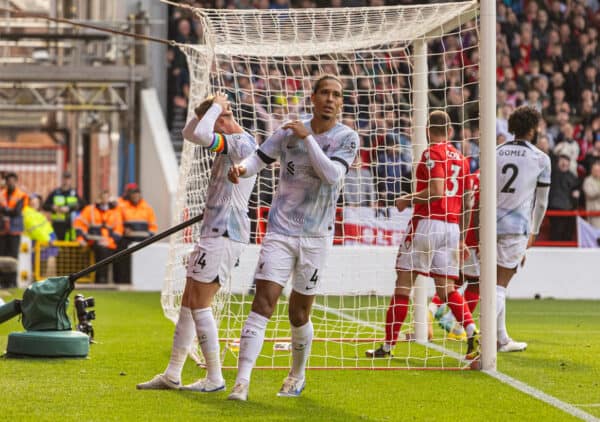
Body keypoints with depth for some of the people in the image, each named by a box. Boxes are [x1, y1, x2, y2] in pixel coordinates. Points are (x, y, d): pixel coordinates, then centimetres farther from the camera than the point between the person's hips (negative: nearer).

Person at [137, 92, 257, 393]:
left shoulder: (242, 143, -15)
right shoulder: (229, 144, 17)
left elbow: (199, 134, -29)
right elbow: (189, 133, 28)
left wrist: (216, 106, -13)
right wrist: (207, 108, 11)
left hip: (224, 234, -11)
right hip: (215, 231, 11)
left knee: (199, 305, -9)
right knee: (188, 304, 12)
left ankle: (215, 378, -4)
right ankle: (172, 376, 16)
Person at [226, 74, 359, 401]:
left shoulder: (347, 138, -4)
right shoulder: (289, 132, 3)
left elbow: (332, 174, -19)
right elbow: (259, 158, 6)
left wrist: (307, 137, -22)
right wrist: (242, 168, -17)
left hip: (316, 237, 0)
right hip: (280, 231, 1)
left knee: (299, 316, 8)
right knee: (262, 305, -14)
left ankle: (297, 376, 34)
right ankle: (242, 382, -19)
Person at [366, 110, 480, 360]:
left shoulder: (432, 153, -6)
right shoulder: (460, 157, 16)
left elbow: (436, 192, -18)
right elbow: (467, 201, 18)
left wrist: (407, 200, -4)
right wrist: (461, 237, 25)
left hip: (427, 223, -7)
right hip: (451, 226, 7)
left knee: (403, 284, 0)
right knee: (446, 289, 8)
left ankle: (388, 345, 2)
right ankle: (472, 333, -13)